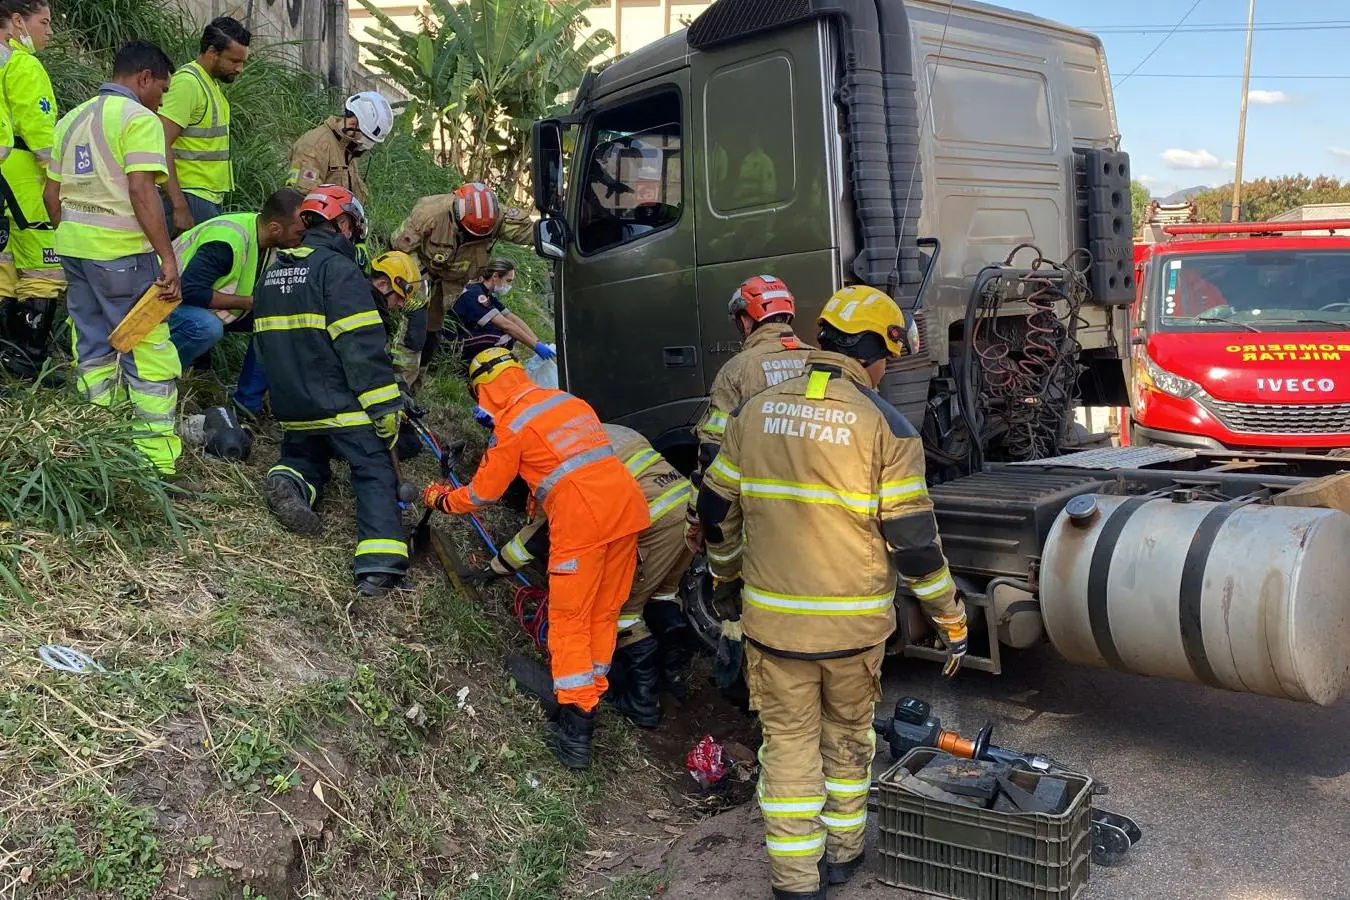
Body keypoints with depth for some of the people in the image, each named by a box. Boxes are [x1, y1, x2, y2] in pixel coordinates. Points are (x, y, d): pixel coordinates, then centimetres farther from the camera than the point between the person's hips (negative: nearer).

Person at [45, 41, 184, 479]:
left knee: (93, 352, 15)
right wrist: (168, 258, -20)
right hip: (120, 250, -8)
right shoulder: (139, 119, -8)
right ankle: (158, 466, -6)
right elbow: (141, 191, -18)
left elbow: (52, 193, 18)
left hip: (74, 246, 9)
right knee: (150, 356, -5)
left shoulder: (72, 119, 18)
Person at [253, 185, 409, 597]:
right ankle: (380, 565, -20)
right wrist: (386, 407, -18)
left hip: (291, 405, 7)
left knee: (305, 457, 27)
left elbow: (264, 343, 25)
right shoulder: (338, 268, -11)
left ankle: (290, 481, -7)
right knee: (376, 474, -3)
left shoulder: (273, 271, 16)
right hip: (341, 405, -7)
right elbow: (362, 346, -19)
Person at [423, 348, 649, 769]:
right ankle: (592, 700, 24)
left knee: (569, 622, 4)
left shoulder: (511, 426, 0)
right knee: (605, 615, 16)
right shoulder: (570, 401, 19)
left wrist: (442, 500, 27)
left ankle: (575, 723, 3)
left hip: (582, 521, -7)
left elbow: (482, 493, 8)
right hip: (628, 507, 7)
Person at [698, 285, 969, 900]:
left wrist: (726, 569, 27)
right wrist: (951, 619, 0)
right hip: (854, 625, -1)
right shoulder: (883, 425, -10)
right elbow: (913, 538, -11)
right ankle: (843, 850, 36)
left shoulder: (755, 412, 1)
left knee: (789, 743, 13)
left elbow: (716, 508, 8)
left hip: (773, 620, 2)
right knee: (848, 735, 21)